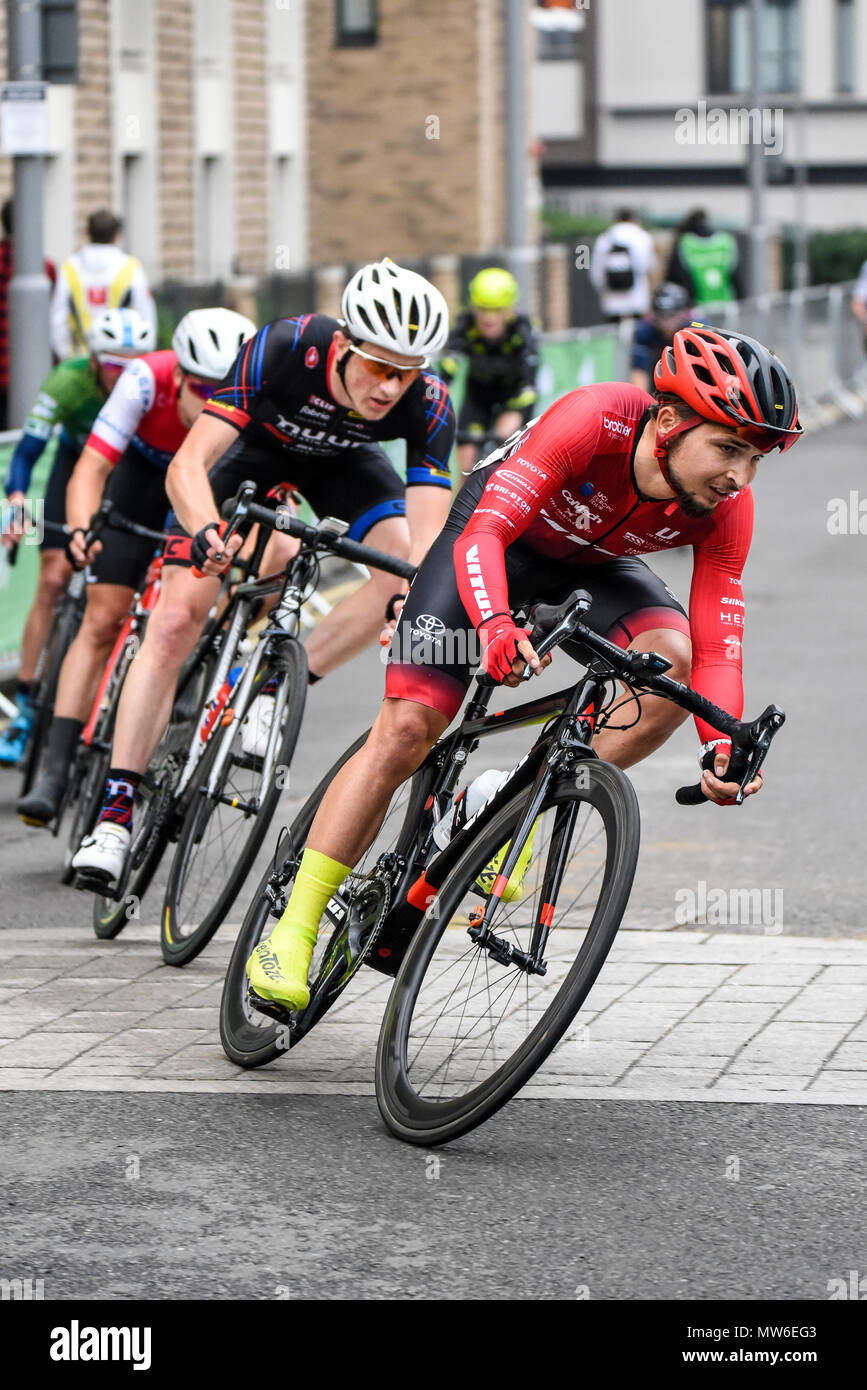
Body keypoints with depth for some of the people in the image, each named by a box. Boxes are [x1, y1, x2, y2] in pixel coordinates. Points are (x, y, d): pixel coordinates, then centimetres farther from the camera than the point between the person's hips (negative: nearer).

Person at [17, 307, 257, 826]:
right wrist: (82, 529, -57)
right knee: (103, 621, -9)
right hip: (144, 472, -1)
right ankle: (57, 772, -9)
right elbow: (91, 467, -38)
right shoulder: (147, 380, -37)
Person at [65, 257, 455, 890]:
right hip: (258, 449, -2)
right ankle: (115, 812, -11)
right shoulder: (282, 349, -39)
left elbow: (426, 533, -37)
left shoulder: (428, 404, -33)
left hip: (343, 462, 2)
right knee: (175, 623, -14)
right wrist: (206, 529, -62)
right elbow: (188, 464, -42)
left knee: (405, 567, -26)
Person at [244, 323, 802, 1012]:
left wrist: (722, 747, -41)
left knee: (670, 665, -27)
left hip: (596, 563, 4)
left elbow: (715, 646, -23)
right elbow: (483, 533, -42)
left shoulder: (726, 508, -25)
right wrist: (495, 625, -61)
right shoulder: (593, 419, -38)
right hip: (500, 533, -4)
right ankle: (292, 934, -6)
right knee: (406, 730, -14)